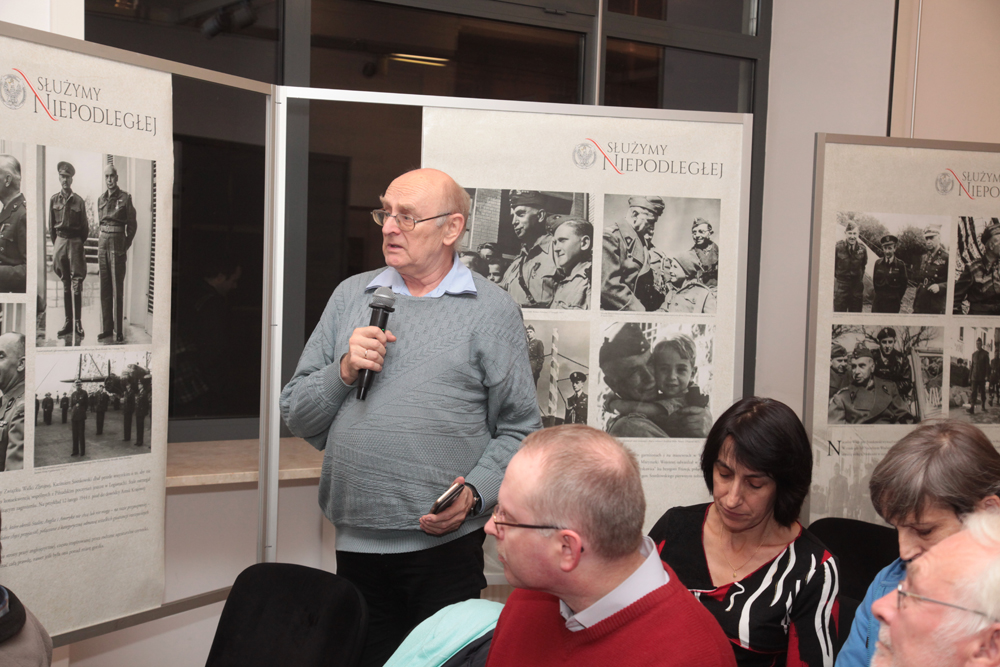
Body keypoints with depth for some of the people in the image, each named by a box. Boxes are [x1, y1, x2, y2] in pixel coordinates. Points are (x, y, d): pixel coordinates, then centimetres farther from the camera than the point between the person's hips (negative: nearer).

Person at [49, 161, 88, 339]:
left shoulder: (78, 201, 0)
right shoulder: (54, 200, 6)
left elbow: (85, 227, 5)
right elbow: (51, 226, 12)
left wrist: (79, 244, 5)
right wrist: (55, 243, 9)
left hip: (75, 242, -3)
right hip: (60, 241, 3)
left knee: (76, 283, -6)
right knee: (65, 284, 7)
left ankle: (77, 322, -5)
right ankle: (68, 321, 11)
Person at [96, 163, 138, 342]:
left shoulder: (125, 198, -2)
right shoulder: (101, 200, 13)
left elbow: (132, 225, 1)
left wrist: (125, 247, -3)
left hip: (117, 242, -5)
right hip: (103, 243, 5)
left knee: (117, 288, -5)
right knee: (104, 288, 7)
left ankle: (118, 331, -2)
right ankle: (107, 328, 12)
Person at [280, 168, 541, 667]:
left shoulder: (492, 311, 1)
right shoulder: (351, 297, 12)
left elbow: (519, 431, -1)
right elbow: (296, 415, 10)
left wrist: (473, 495, -15)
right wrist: (343, 371, -7)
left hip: (445, 546, -3)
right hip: (356, 547, 3)